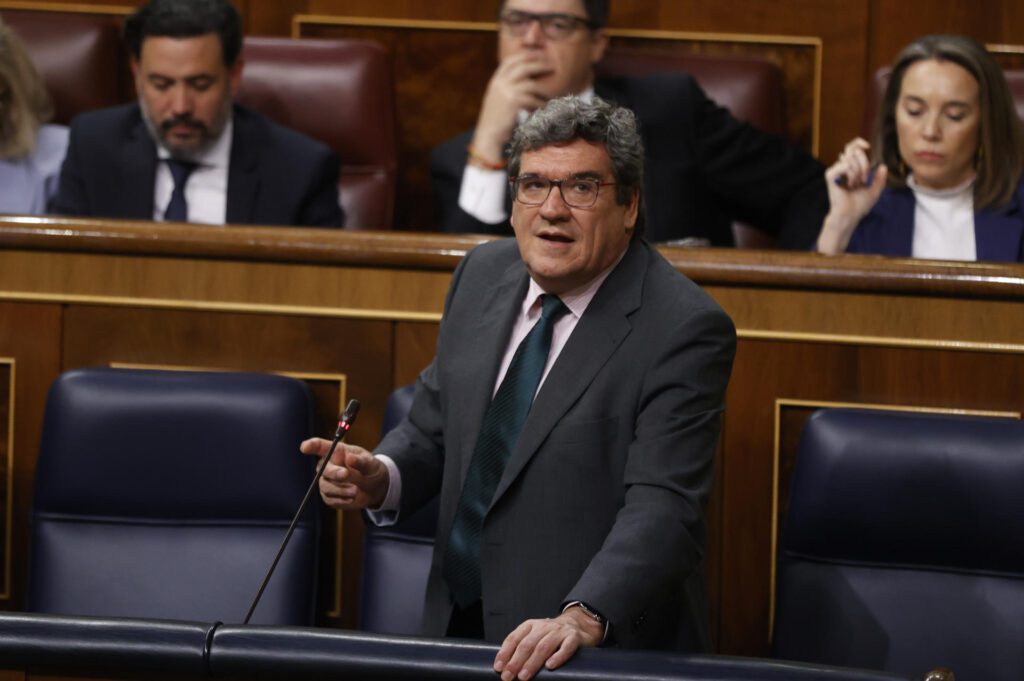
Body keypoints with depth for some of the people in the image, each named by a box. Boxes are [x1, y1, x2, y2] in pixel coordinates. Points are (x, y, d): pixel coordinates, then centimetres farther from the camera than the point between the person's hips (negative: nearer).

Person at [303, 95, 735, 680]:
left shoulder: (684, 330, -11)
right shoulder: (483, 275, 9)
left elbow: (663, 507, -20)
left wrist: (584, 617, -34)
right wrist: (383, 479, -3)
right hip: (459, 627, 5)